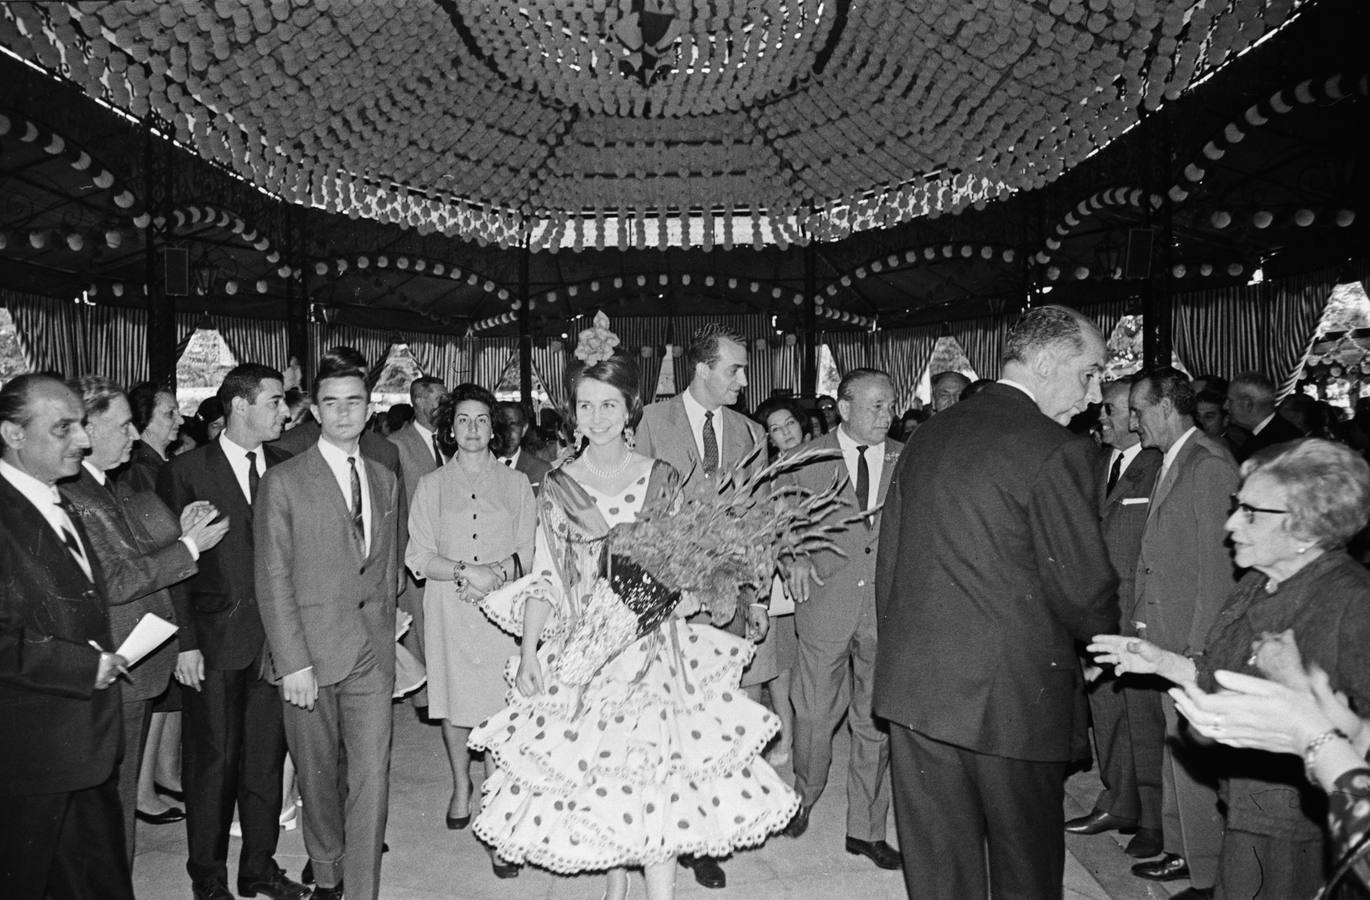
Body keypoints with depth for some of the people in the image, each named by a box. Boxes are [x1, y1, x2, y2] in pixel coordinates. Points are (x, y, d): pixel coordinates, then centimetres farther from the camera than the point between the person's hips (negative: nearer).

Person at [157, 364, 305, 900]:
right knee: (212, 760, 7)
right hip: (214, 642, -3)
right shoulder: (186, 471, -5)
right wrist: (185, 642, -9)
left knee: (267, 757, 12)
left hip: (274, 638, 3)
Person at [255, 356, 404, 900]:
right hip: (310, 652, -3)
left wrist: (386, 630, 9)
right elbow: (272, 580, -7)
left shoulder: (387, 482, 11)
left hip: (373, 652, 3)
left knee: (371, 778, 0)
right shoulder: (282, 482, -4)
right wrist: (292, 661, -12)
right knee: (317, 775, 11)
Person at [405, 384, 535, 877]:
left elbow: (527, 551, 6)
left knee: (500, 710, -7)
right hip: (449, 611, 1)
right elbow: (418, 558, 1)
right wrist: (465, 571, -15)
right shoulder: (431, 486, 7)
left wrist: (500, 571, -14)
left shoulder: (515, 483, 8)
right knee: (455, 705, 11)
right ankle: (461, 786, 36)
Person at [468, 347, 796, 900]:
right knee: (596, 769, 6)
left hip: (653, 646, 0)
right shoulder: (558, 486, 3)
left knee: (659, 768, -6)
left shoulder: (662, 479, 3)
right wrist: (528, 654, -6)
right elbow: (545, 576, 2)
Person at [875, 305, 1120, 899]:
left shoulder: (926, 437, 7)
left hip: (913, 681, 6)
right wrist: (1110, 635, 9)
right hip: (1010, 691, -6)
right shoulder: (1057, 451, -14)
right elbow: (1083, 588, -13)